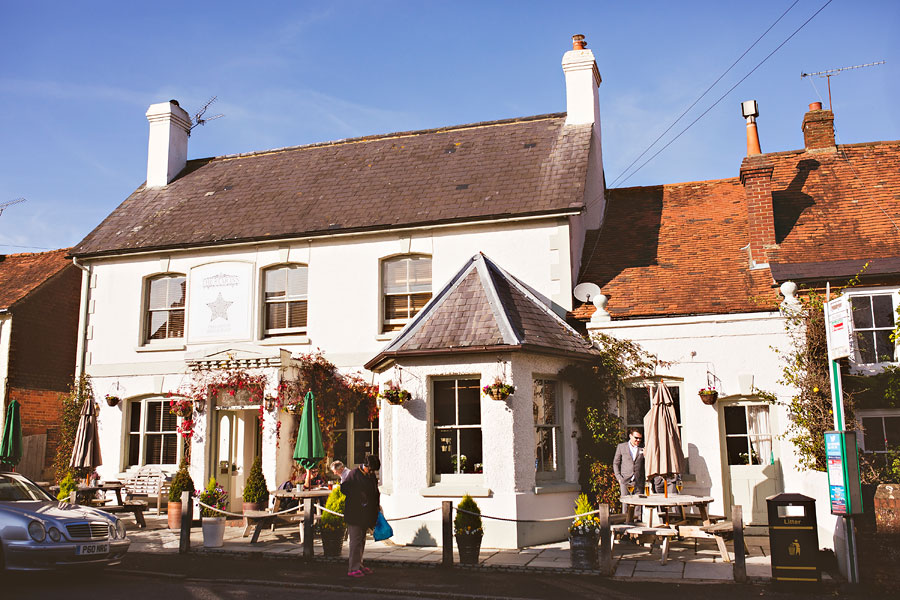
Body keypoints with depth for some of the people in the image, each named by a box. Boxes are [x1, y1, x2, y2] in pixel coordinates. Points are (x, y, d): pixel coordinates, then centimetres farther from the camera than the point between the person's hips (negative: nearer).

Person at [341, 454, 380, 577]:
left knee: (362, 540, 13)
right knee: (356, 540, -8)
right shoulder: (354, 474, -9)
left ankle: (359, 565, 21)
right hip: (354, 513, -7)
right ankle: (354, 568, -5)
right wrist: (359, 496, -18)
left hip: (366, 514, 7)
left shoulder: (372, 476, 13)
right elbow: (344, 488, -12)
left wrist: (376, 505, 12)